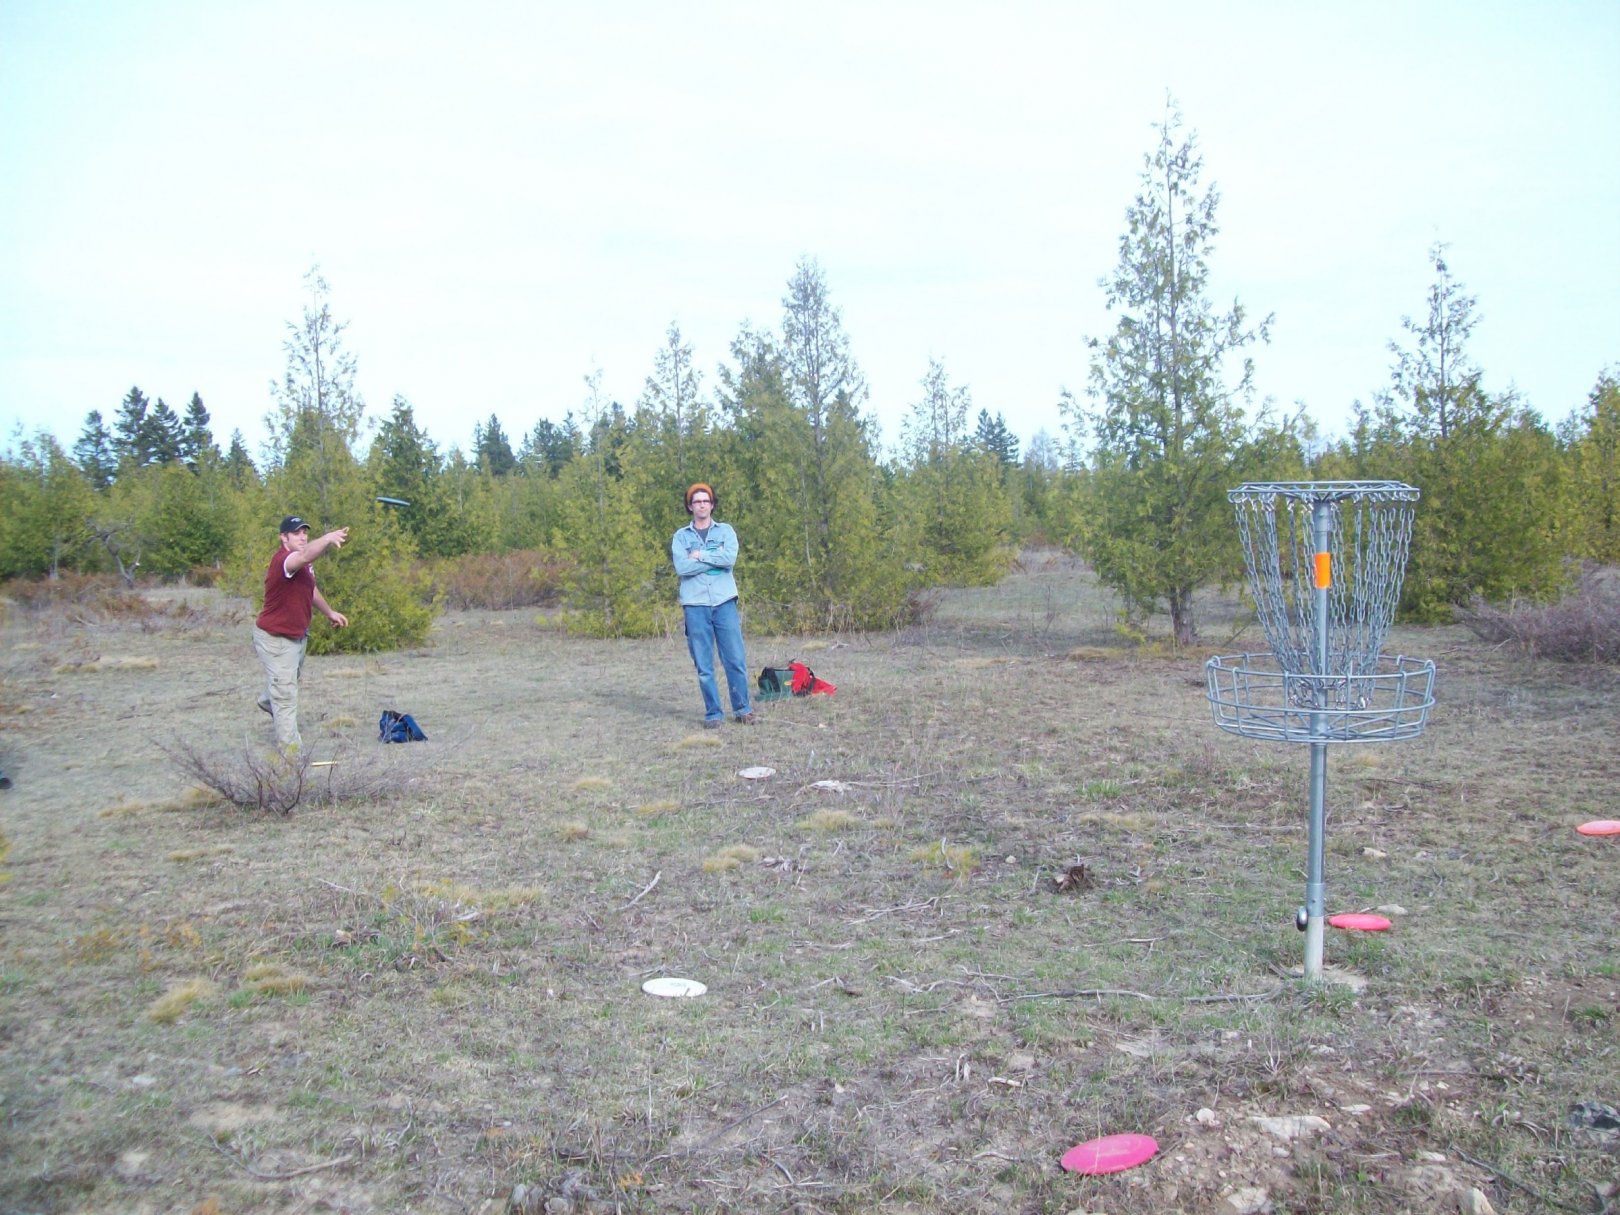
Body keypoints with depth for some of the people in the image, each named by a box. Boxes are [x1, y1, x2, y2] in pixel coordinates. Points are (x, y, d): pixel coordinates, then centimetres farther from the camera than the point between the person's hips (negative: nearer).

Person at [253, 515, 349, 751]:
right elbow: (305, 556, -53)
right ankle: (291, 750, 3)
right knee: (286, 695, -5)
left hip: (298, 635, 10)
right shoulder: (282, 559, -29)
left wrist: (329, 612, 24)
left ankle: (269, 702, 63)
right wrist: (326, 540, -70)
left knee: (294, 677, 33)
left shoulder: (305, 564, 1)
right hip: (275, 638, -10)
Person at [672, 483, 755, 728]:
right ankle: (713, 713, 9)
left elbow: (730, 558, -9)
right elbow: (681, 567, -8)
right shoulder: (681, 536, 9)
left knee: (735, 660, -1)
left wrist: (700, 555, -5)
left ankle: (742, 709, 11)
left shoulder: (725, 530, 10)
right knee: (704, 666, 1)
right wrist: (715, 558, -7)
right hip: (695, 606, 0)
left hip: (724, 603, 0)